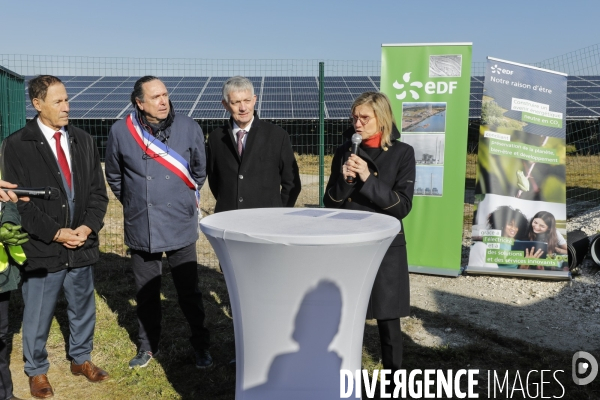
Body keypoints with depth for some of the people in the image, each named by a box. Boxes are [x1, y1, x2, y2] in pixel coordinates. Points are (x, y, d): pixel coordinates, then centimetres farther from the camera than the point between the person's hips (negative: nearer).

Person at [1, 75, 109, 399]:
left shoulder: (84, 141, 6)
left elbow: (97, 191, 6)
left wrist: (87, 227, -8)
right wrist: (56, 233, -15)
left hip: (82, 244, 4)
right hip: (42, 247, -4)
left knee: (83, 309, 18)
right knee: (37, 316, 11)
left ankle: (81, 359, 38)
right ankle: (36, 371, 32)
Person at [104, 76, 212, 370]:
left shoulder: (189, 128, -6)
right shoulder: (121, 132, -7)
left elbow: (199, 170, 11)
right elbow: (114, 175, 11)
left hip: (180, 226, -1)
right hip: (140, 227, 1)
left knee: (189, 291, 5)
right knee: (146, 292, 15)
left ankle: (201, 345, 24)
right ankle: (147, 346, 33)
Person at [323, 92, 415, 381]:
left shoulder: (402, 153, -5)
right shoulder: (345, 151, 4)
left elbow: (403, 206, -11)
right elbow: (330, 203, 3)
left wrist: (368, 179, -19)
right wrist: (344, 179, -15)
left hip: (385, 247, -2)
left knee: (388, 321, 7)